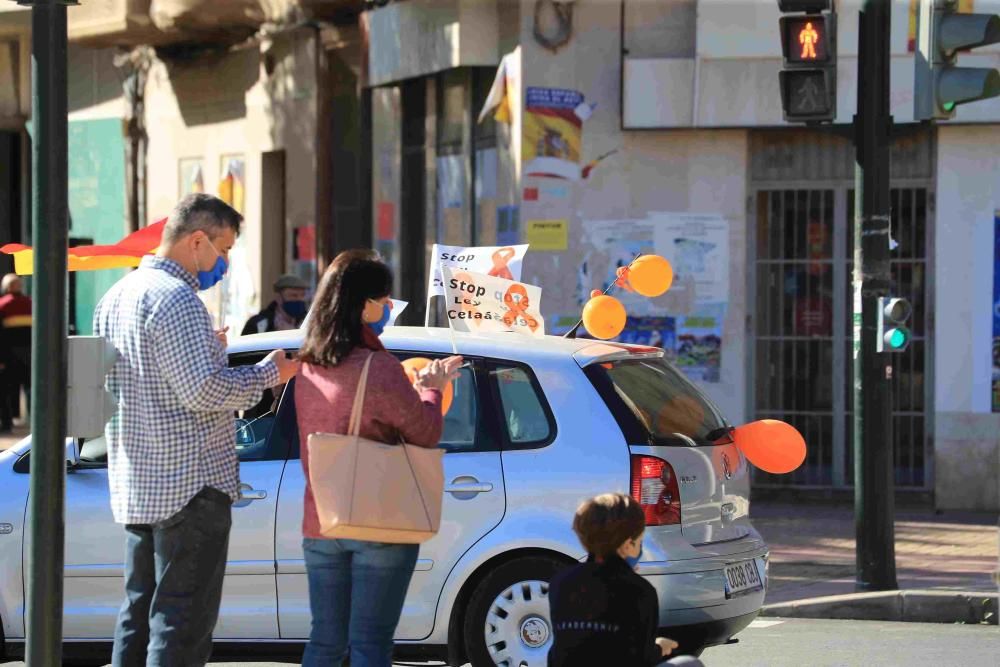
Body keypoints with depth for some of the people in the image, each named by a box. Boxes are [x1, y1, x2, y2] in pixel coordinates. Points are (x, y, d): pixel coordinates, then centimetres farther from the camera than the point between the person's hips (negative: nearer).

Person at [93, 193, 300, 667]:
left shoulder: (116, 297, 14)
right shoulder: (175, 298, -17)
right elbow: (203, 390, -22)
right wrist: (268, 373, -8)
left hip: (135, 486, 10)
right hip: (189, 485, -10)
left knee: (139, 612, 15)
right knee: (183, 621, -7)